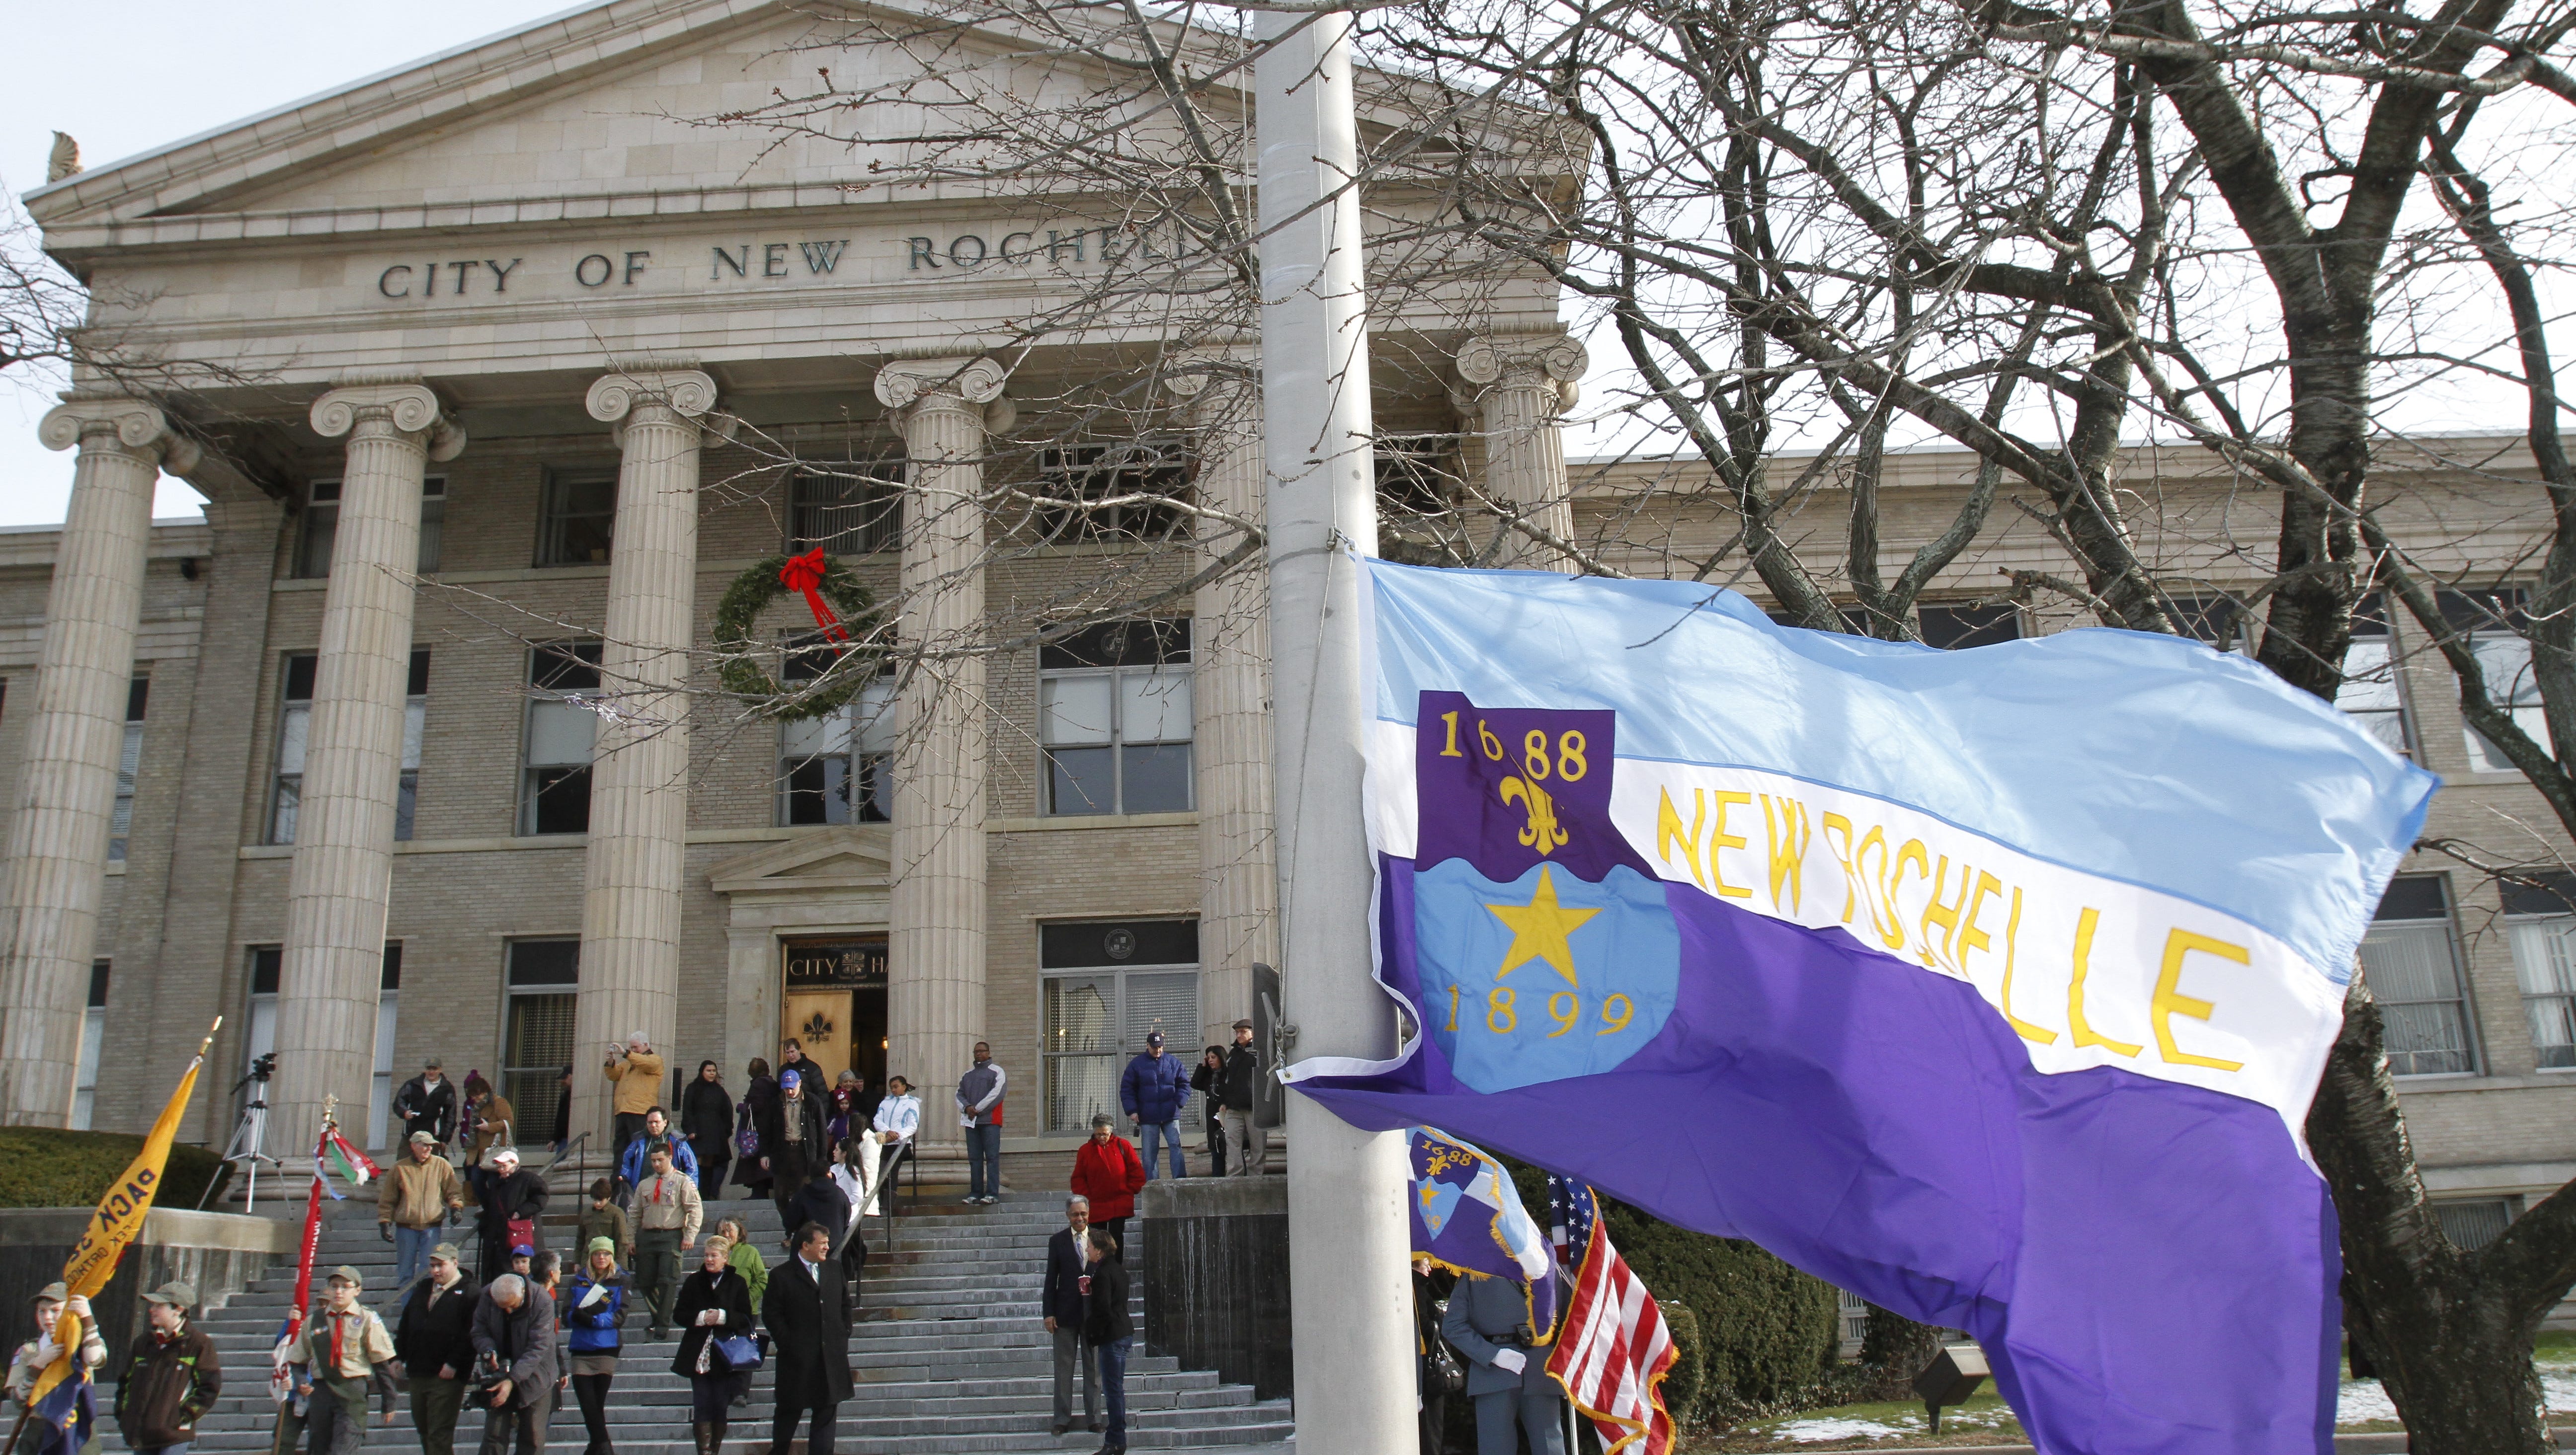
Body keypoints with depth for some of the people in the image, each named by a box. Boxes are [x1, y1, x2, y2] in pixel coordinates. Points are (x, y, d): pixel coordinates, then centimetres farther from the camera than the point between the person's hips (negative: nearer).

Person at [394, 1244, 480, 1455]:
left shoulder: (469, 1293, -7)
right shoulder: (422, 1289, 16)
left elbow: (472, 1333, -14)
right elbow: (405, 1324, 20)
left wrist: (454, 1364, -19)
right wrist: (398, 1356, 11)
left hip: (447, 1375, -7)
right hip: (417, 1373, 7)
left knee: (439, 1435, -7)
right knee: (423, 1429, 14)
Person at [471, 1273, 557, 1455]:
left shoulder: (543, 1303, -21)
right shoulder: (487, 1297, -10)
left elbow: (537, 1348, -22)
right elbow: (479, 1331, -1)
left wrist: (513, 1380, -30)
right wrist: (488, 1350, -23)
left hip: (533, 1377, -3)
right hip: (500, 1373, 3)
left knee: (533, 1440, -2)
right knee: (494, 1436, -3)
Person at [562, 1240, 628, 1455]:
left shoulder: (619, 1281, 7)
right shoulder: (578, 1281, 12)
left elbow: (620, 1317, -3)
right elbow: (566, 1315, 4)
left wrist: (593, 1319, -16)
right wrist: (579, 1315, -17)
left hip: (607, 1349, -2)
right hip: (580, 1350, 2)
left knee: (597, 1404, -1)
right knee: (587, 1403, -7)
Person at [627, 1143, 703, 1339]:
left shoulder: (682, 1181, 0)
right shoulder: (644, 1185, 15)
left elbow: (696, 1210, -5)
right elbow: (634, 1213, 19)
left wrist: (690, 1237, -13)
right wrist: (631, 1239, 12)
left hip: (671, 1236, -5)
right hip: (647, 1236, 5)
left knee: (667, 1282, -10)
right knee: (645, 1283, 6)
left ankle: (663, 1326, -5)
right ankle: (658, 1318, 23)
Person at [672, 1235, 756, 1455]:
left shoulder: (737, 1283, 2)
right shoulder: (694, 1282, 6)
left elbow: (746, 1318, -2)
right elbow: (681, 1315, 4)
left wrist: (723, 1317, -18)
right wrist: (701, 1318, -15)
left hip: (726, 1354, -1)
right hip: (699, 1354, 1)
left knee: (722, 1407, 3)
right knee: (702, 1407, -5)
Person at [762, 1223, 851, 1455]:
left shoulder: (834, 1270, 10)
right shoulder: (781, 1275, -5)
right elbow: (771, 1314, -6)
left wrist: (844, 1336, 6)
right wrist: (786, 1344, -10)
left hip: (832, 1356, 4)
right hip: (797, 1358, -4)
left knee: (827, 1412, 5)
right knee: (790, 1411, 8)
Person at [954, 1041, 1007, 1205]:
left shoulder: (997, 1071, 3)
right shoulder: (968, 1074, 20)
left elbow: (996, 1094, -9)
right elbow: (960, 1094, 15)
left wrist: (977, 1109, -11)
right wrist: (967, 1107, -6)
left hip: (990, 1120, -5)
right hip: (971, 1121, 5)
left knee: (992, 1157, -7)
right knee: (974, 1158, 5)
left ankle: (992, 1194, -9)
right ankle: (975, 1193, 9)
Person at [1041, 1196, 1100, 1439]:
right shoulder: (1058, 1241, 1)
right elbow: (1051, 1279, 1)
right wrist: (1048, 1313, -5)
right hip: (1066, 1314, 0)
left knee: (1093, 1369, 7)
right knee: (1064, 1370, 5)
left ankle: (1093, 1419, 14)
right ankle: (1062, 1420, 12)